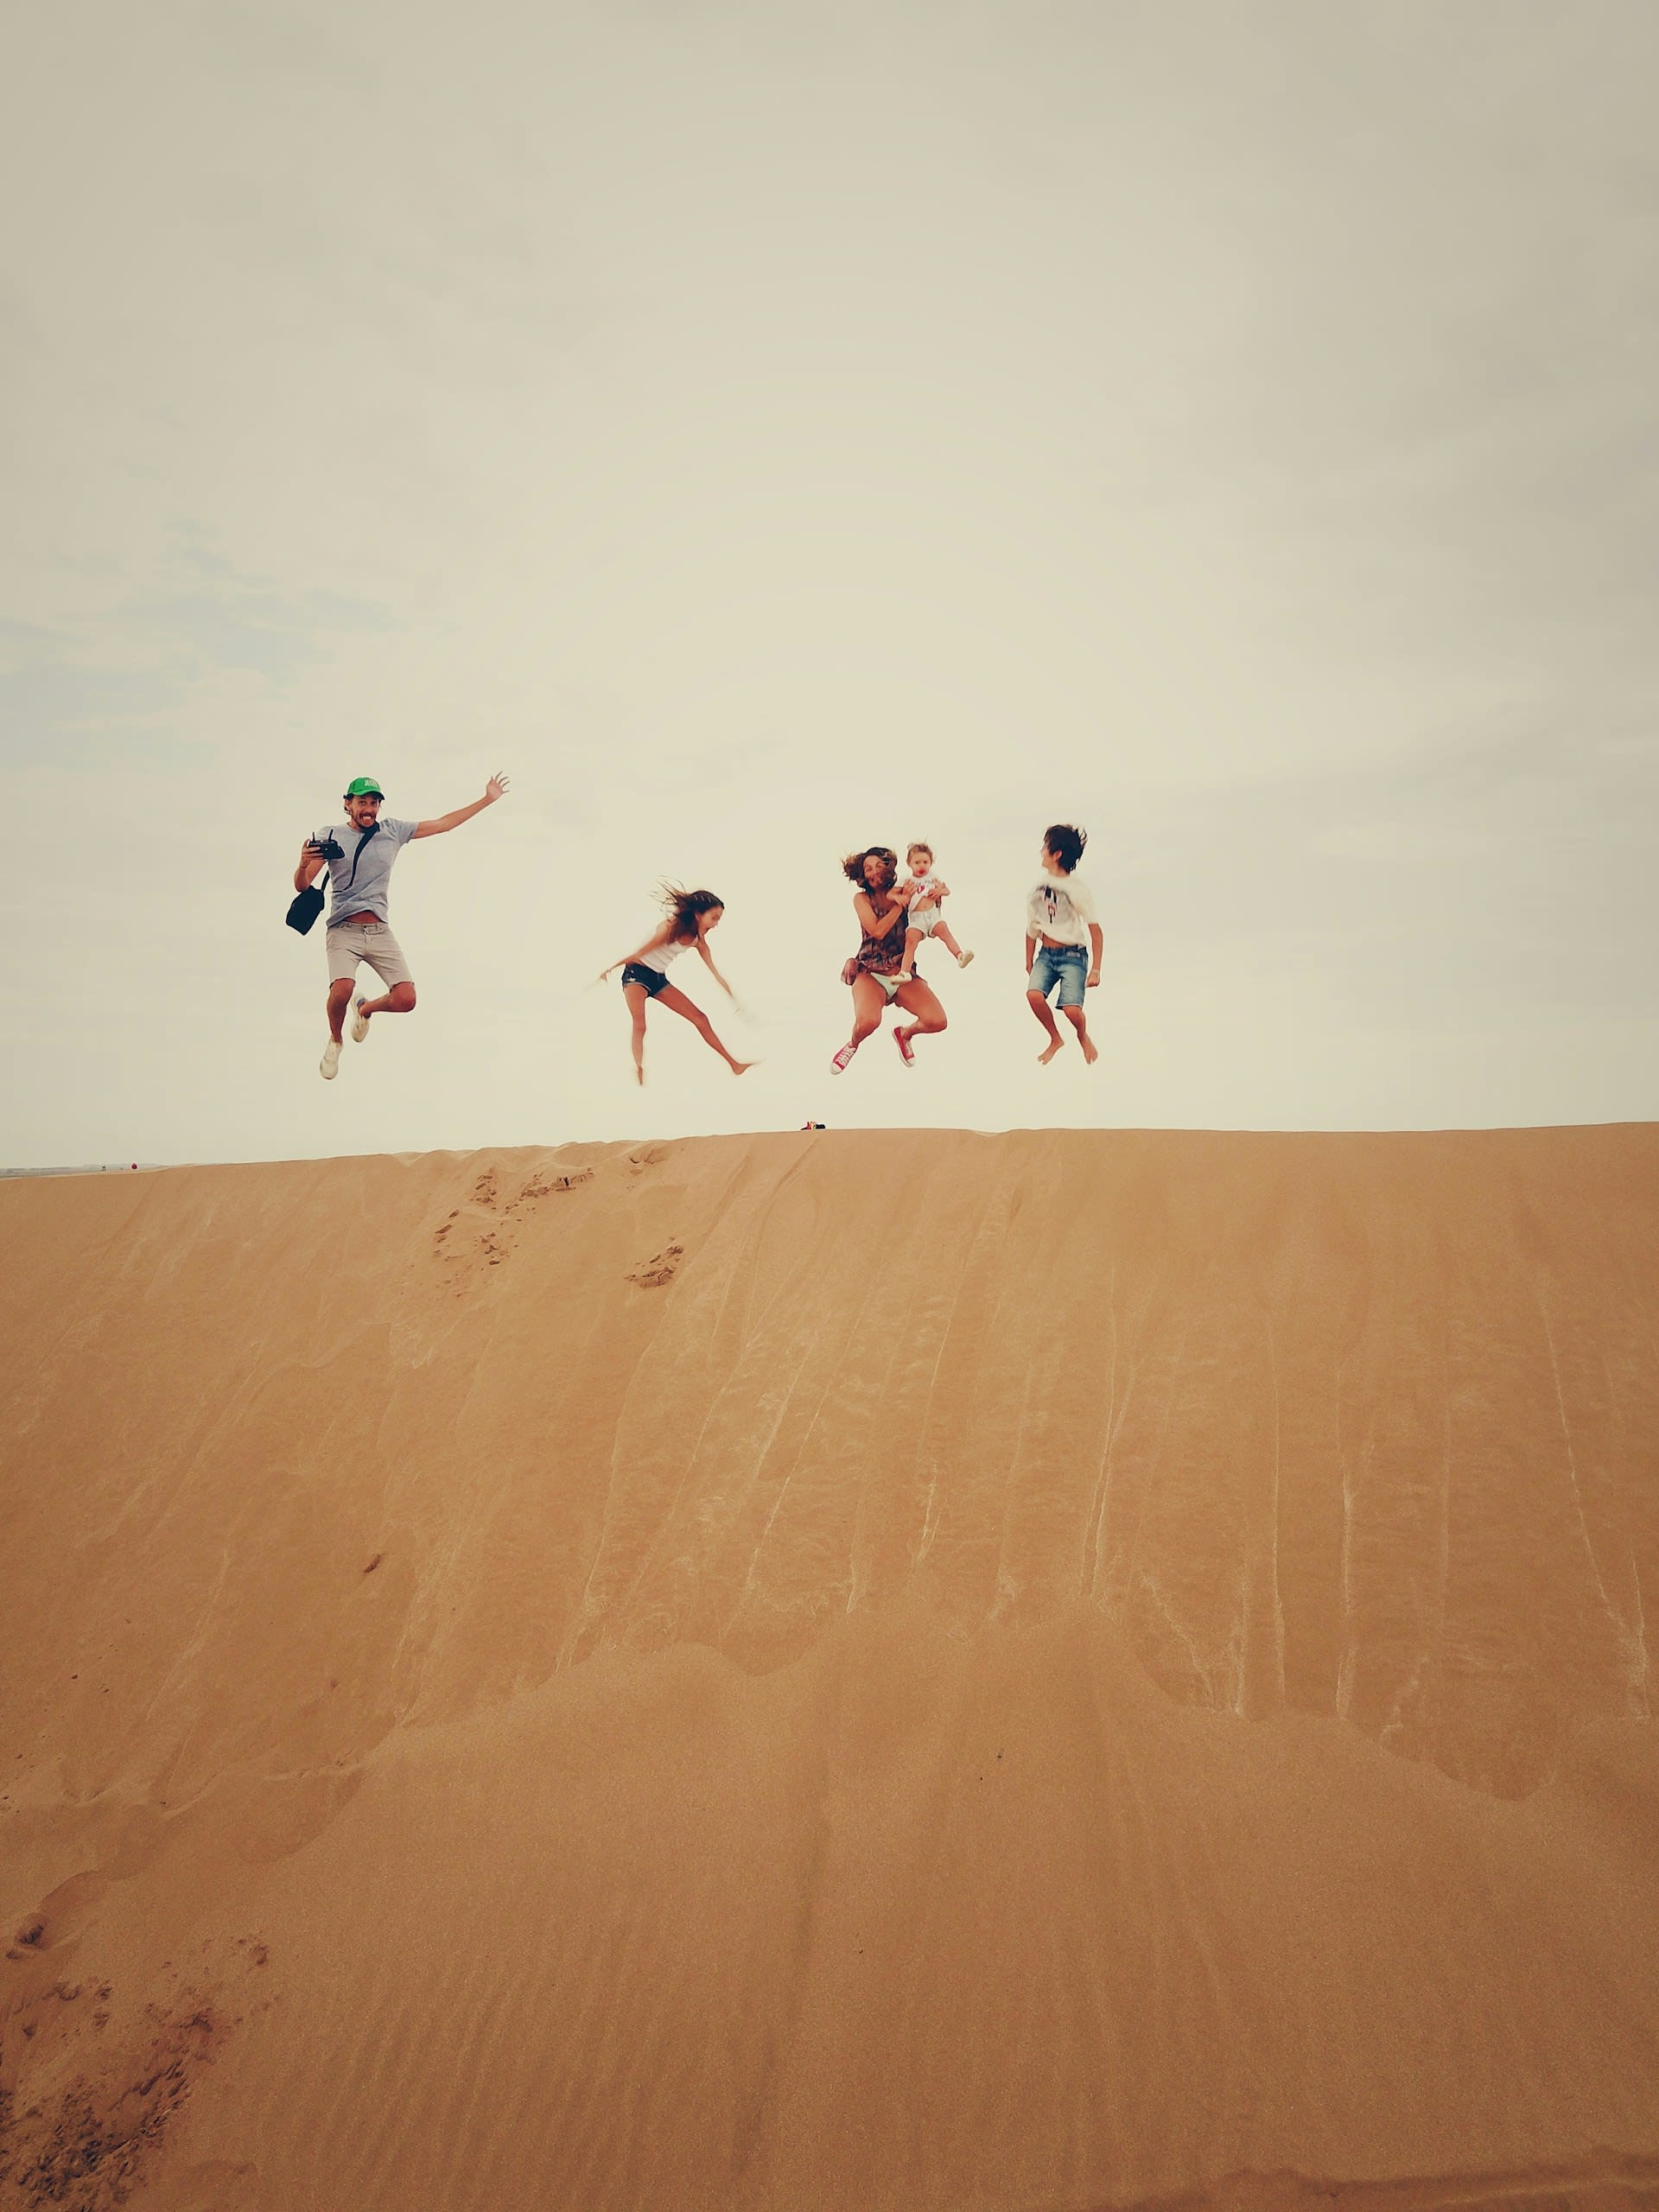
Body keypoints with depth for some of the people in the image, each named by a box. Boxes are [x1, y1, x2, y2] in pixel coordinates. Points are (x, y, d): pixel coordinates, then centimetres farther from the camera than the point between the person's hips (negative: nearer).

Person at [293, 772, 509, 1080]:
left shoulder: (393, 830, 8)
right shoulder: (330, 836, 0)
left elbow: (442, 824, 14)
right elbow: (302, 886, -3)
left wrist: (488, 799, 14)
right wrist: (304, 864, -26)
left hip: (380, 932, 3)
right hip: (344, 930, -3)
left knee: (406, 1000, -12)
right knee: (342, 990, -29)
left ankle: (365, 1009, 25)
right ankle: (334, 1042, 5)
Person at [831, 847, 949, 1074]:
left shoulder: (903, 893, 6)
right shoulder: (862, 898, 0)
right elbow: (878, 930, -15)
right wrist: (902, 903, -13)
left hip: (903, 974, 3)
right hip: (870, 973, -3)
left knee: (938, 1021, -17)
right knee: (868, 1021, -34)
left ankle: (905, 1033, 20)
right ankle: (853, 1044, 6)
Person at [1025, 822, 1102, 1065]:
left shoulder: (1078, 889, -13)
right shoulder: (1039, 884, 1)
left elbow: (1095, 932, -9)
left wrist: (1095, 970, -11)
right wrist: (1029, 961, 15)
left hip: (1072, 956, -4)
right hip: (1045, 954, 4)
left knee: (1072, 1010, -20)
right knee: (1034, 994, -23)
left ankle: (1083, 1036, 18)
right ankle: (1055, 1040, 5)